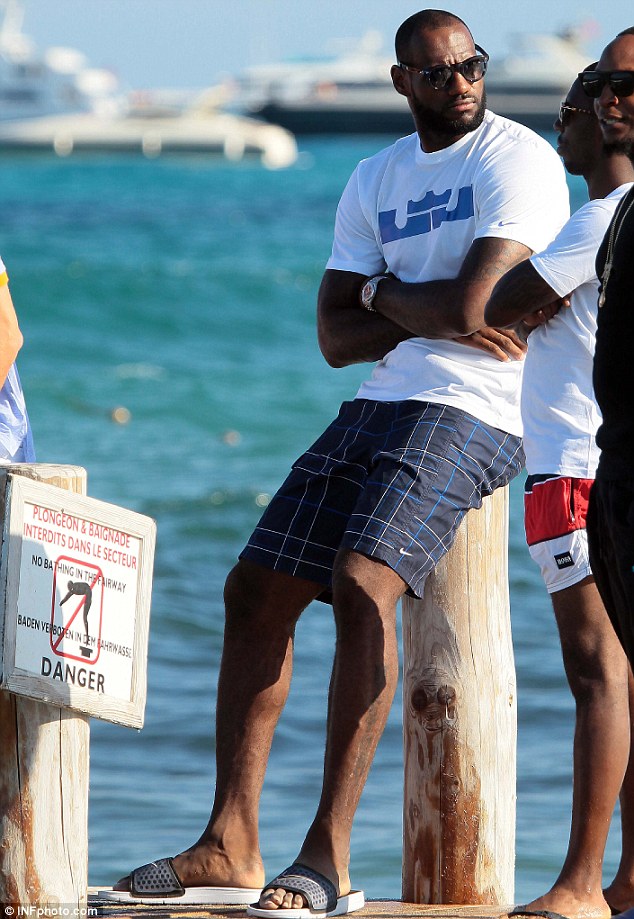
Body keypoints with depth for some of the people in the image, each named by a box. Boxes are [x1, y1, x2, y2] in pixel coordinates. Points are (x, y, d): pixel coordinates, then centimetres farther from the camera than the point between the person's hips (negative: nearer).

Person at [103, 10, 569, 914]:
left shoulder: (517, 160, -6)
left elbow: (470, 309, -17)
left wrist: (384, 294, 2)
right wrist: (426, 315, -8)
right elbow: (336, 336, 10)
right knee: (256, 591, 2)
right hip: (379, 401, 8)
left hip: (468, 411, -8)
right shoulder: (376, 178, 16)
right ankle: (230, 844, 5)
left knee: (363, 583, -26)